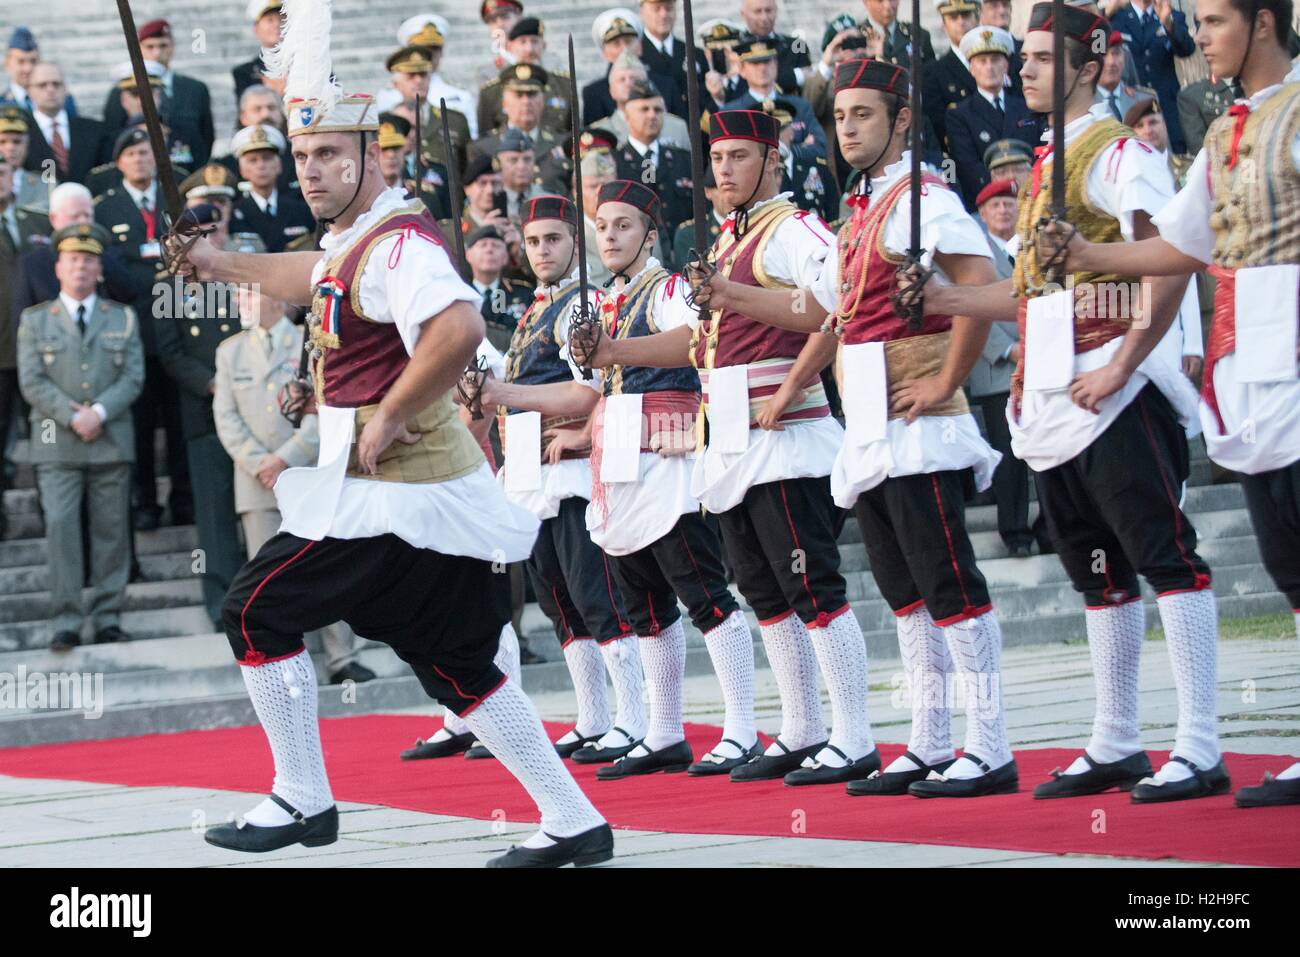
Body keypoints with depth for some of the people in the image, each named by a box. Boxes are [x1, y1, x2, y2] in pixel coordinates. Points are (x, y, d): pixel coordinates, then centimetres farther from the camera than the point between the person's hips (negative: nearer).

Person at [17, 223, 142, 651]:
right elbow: (32, 382, 0)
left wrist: (99, 412, -12)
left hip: (111, 441, 2)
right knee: (60, 527, -10)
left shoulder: (123, 318, 13)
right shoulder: (34, 320, 9)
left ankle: (107, 616, 7)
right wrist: (73, 417, -12)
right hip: (57, 444, -2)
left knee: (111, 530, 2)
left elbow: (133, 377, 3)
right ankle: (66, 621, -10)